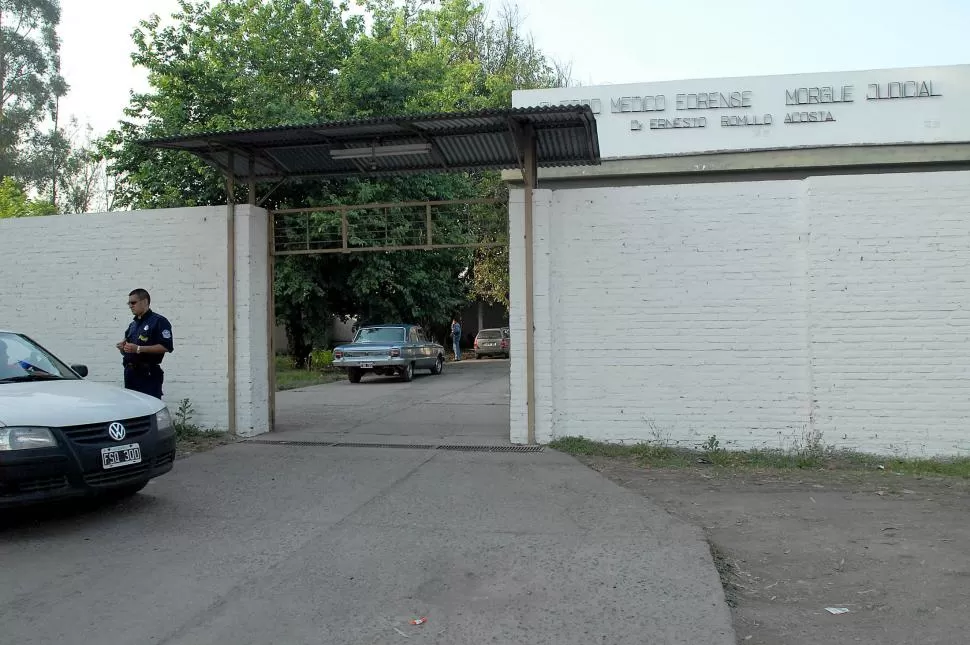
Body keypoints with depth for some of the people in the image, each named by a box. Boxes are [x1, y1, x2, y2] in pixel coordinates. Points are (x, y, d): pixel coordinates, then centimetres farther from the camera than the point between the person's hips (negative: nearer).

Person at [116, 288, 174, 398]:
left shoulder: (159, 321, -6)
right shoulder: (133, 324, 21)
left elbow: (166, 347, -17)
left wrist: (139, 349, -20)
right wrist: (123, 347, 6)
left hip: (148, 374, -8)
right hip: (131, 373, 8)